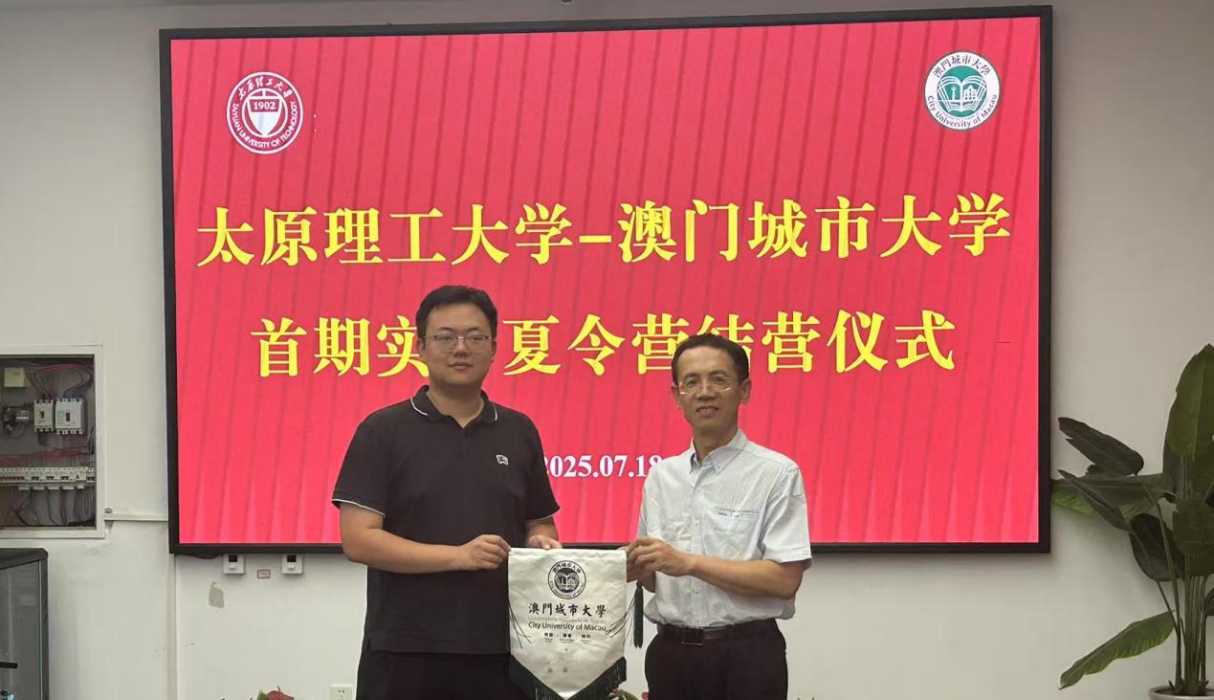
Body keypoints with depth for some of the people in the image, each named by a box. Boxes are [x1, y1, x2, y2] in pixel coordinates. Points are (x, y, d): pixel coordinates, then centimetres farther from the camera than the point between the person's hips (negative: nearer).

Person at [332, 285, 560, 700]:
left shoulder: (519, 432, 10)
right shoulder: (382, 432, -3)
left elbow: (539, 524, 18)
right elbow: (357, 540, -10)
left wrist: (541, 544, -7)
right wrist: (458, 556, -19)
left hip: (499, 649, 4)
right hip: (406, 651, -3)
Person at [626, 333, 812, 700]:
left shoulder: (777, 473, -7)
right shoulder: (661, 475, 10)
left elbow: (785, 579, -15)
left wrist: (690, 563, -18)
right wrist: (636, 567, -6)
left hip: (746, 656, -5)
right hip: (671, 654, 5)